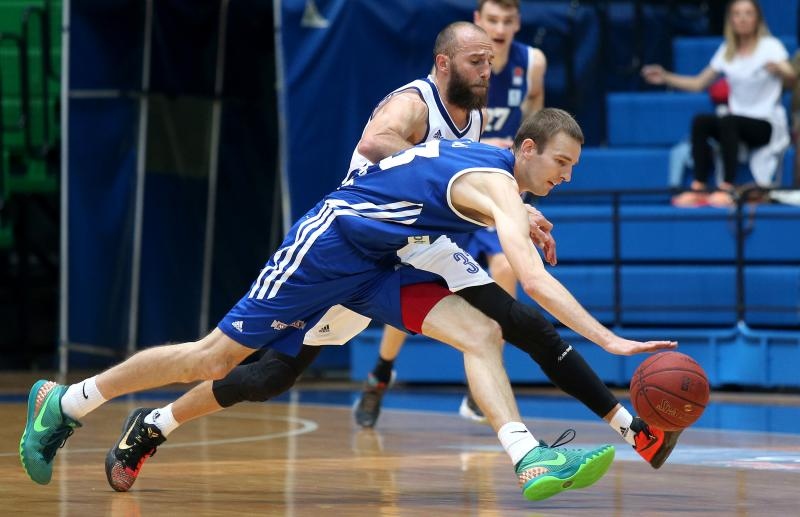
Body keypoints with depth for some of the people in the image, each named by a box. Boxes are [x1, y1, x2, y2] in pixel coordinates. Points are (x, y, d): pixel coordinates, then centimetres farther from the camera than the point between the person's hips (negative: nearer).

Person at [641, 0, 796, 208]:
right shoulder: (727, 51, 11)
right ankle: (699, 188, -30)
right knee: (700, 122, -25)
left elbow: (790, 77, -20)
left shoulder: (770, 46, -4)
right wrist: (666, 78, 3)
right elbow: (698, 83, 14)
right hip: (737, 121, 5)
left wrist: (778, 69, -43)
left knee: (727, 122, -35)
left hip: (767, 125, -5)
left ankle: (727, 188, -38)